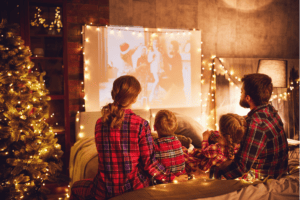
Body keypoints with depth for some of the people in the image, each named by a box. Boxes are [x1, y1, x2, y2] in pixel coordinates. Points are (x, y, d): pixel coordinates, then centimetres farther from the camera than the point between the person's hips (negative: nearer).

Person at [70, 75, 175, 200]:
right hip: (134, 187, -1)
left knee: (76, 187, 32)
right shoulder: (141, 124, -15)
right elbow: (149, 162, -12)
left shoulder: (100, 123, -6)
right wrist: (172, 178, 1)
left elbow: (104, 158, 7)